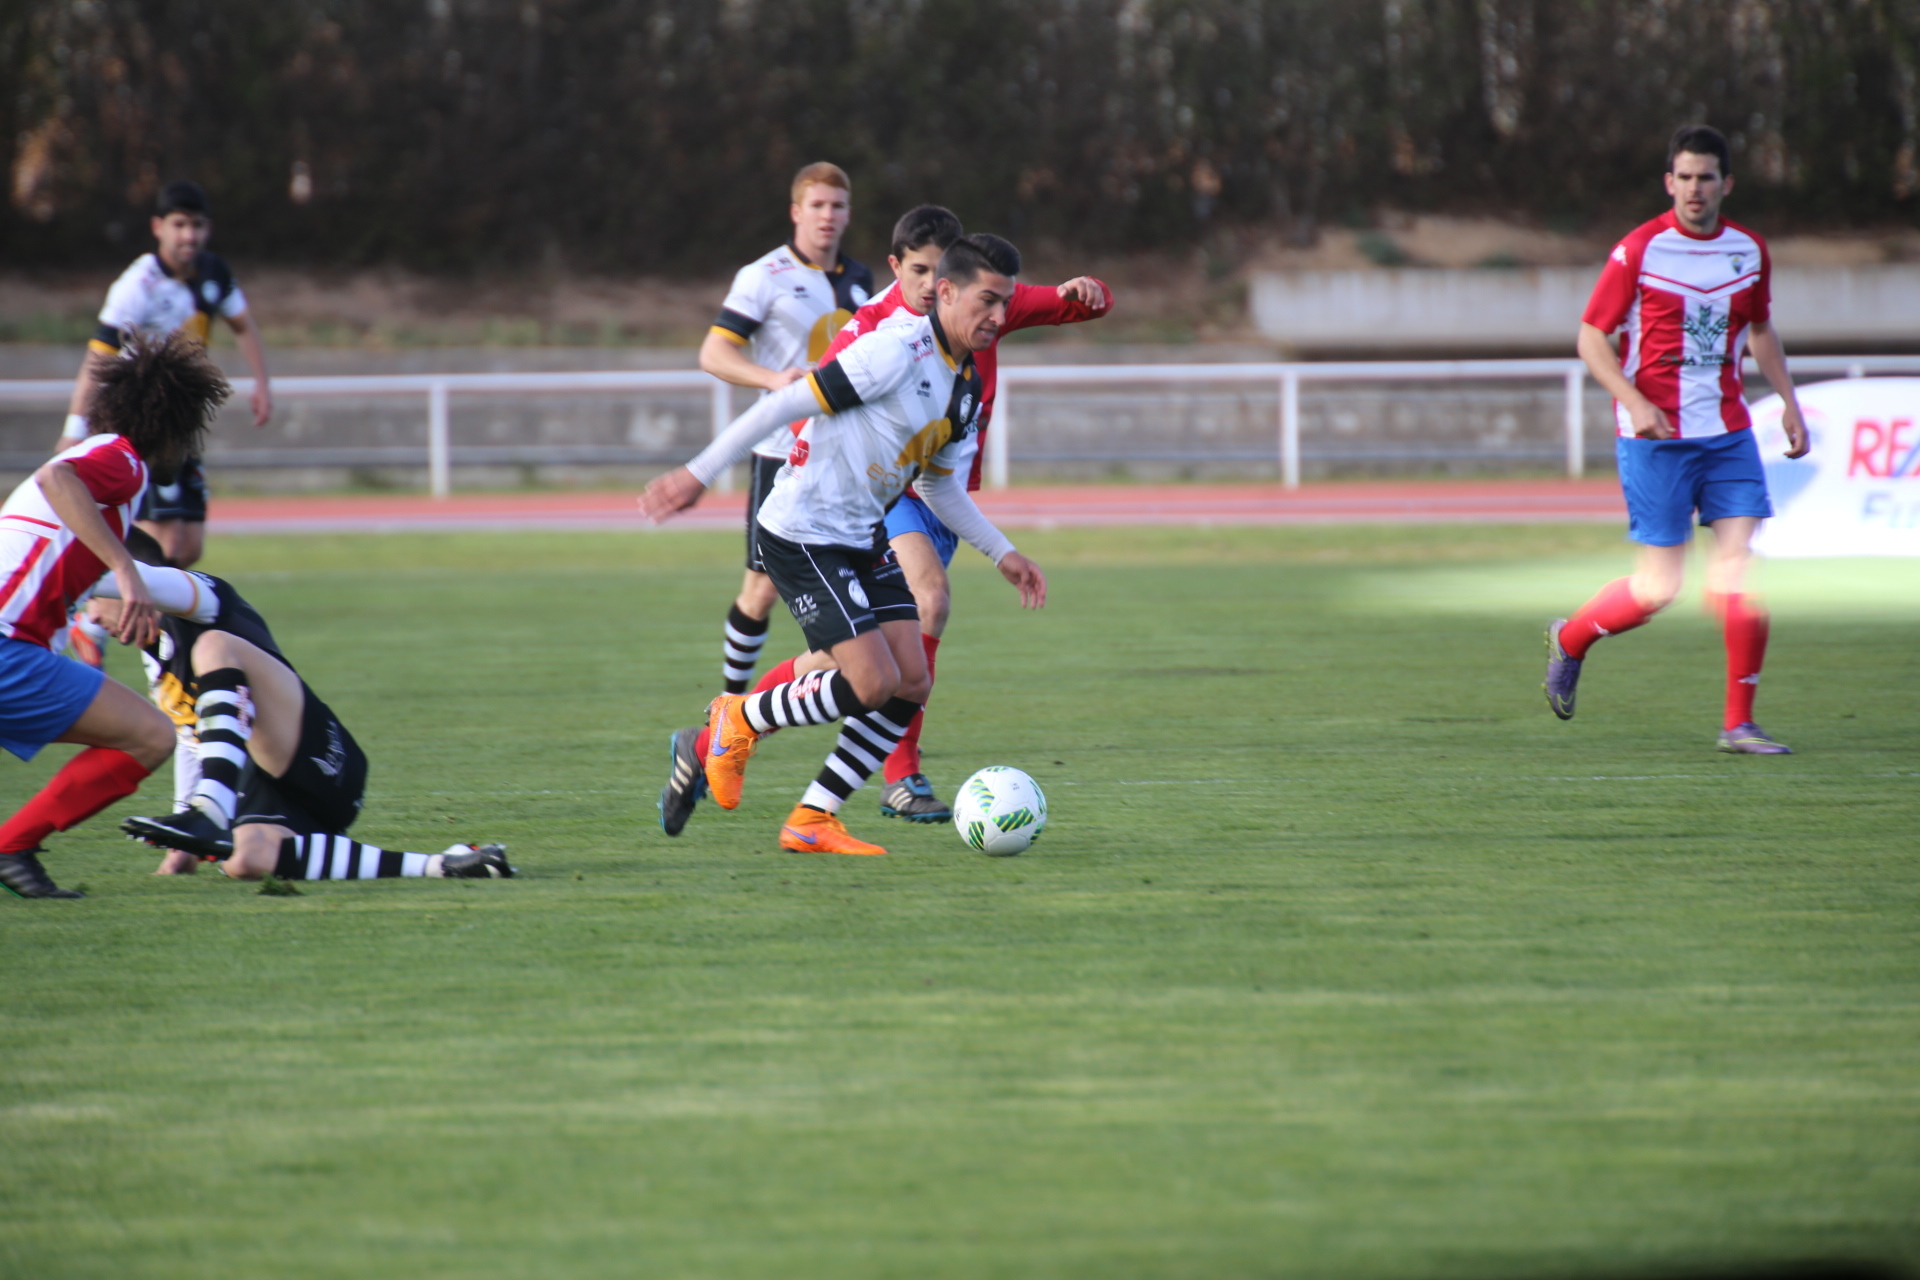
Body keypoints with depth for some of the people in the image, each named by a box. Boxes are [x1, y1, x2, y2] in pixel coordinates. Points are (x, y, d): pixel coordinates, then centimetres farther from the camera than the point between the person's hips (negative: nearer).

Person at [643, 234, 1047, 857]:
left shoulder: (965, 384, 8)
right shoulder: (897, 351, -21)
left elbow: (940, 487, 21)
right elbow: (789, 404, -20)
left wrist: (1003, 554, 16)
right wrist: (700, 473, -21)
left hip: (865, 537, 9)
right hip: (802, 534, -9)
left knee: (911, 682, -1)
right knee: (873, 682, -16)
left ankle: (811, 821, 7)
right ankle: (739, 719, 8)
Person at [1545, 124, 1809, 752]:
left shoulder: (1750, 251, 7)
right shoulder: (1639, 251, -8)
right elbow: (1591, 337, -5)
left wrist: (1790, 403, 15)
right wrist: (1635, 402, -19)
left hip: (1726, 430, 4)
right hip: (1655, 435, -4)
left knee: (1743, 568, -8)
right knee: (1659, 587, -5)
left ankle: (1739, 723, -2)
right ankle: (1569, 639, 24)